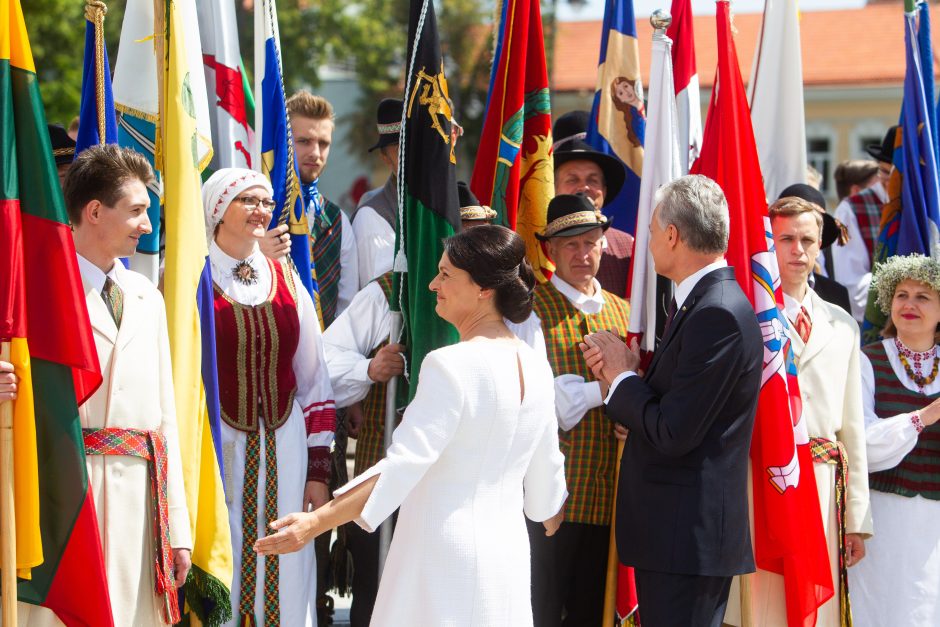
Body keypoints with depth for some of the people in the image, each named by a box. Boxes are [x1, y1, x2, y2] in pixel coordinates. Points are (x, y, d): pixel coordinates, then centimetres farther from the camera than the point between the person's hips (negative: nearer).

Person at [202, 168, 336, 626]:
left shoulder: (286, 281, 11)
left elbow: (314, 377, 12)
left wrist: (318, 471, 8)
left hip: (283, 451, 4)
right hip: (213, 451, -4)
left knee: (283, 583, 3)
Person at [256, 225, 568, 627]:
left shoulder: (451, 366, -16)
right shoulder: (537, 369, 6)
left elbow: (403, 466, -23)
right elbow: (546, 476, 14)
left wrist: (316, 522, -27)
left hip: (445, 554, -7)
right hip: (508, 555, 7)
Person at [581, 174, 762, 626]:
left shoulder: (719, 314, -19)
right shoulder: (697, 302, 14)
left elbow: (673, 434, -21)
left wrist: (622, 376, -7)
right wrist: (621, 372, -2)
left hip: (689, 537, -10)